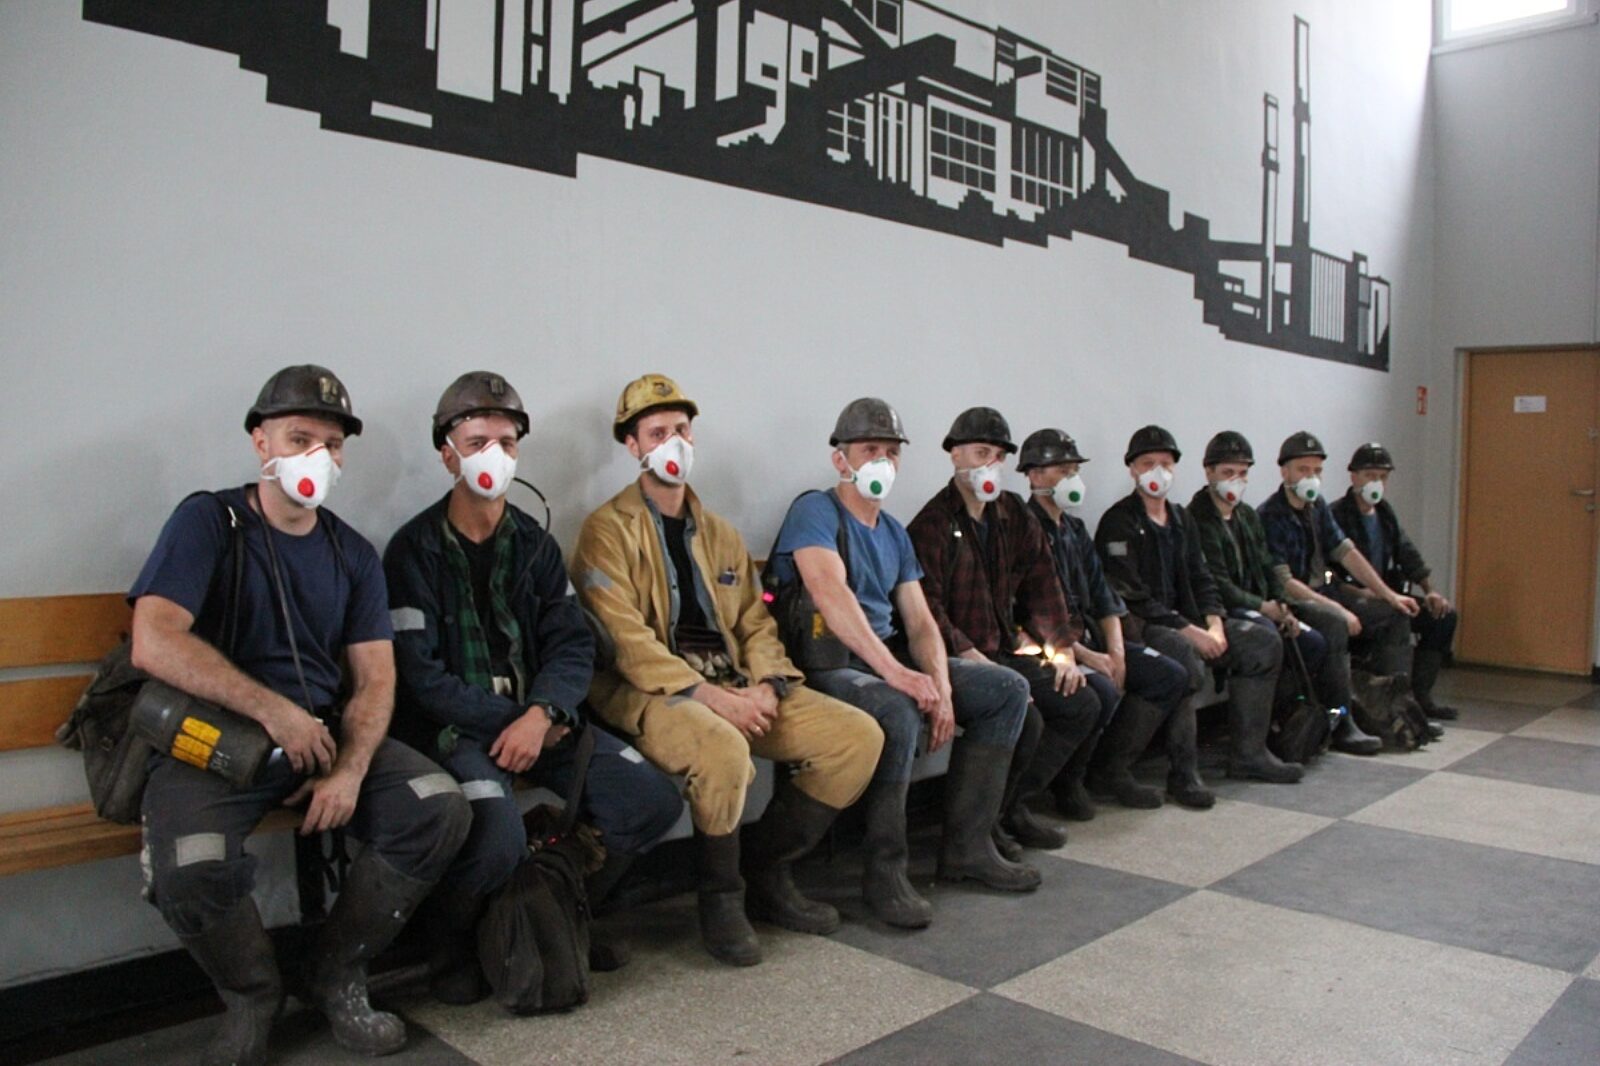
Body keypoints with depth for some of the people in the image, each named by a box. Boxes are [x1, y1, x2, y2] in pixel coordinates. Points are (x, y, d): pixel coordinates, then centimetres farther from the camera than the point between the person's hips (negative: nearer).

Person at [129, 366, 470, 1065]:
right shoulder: (208, 521, -2)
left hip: (326, 733, 4)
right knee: (190, 870, -32)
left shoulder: (353, 554, 10)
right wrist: (275, 710, -19)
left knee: (441, 810, -18)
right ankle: (252, 996, 3)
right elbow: (154, 644, -16)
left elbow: (375, 676, 5)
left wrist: (351, 771, -13)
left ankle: (337, 975, 5)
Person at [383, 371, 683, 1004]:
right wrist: (512, 720, -16)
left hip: (535, 715, 5)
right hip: (450, 725, -5)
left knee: (653, 799, -12)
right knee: (499, 837, -32)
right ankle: (451, 948, 3)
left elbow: (572, 644, 2)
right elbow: (420, 675, -10)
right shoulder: (415, 549, -3)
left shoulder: (535, 544, 11)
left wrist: (542, 715, -17)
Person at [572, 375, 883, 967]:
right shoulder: (608, 530, -2)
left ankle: (768, 873, 5)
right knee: (724, 749, -38)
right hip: (651, 693, -6)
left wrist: (766, 684, -5)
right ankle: (720, 897, -10)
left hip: (734, 689, 7)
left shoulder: (719, 533, 19)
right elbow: (625, 640, -13)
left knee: (859, 734, -8)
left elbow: (755, 621, 16)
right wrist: (707, 696, -20)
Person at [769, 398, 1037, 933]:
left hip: (889, 657, 9)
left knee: (1008, 688, 2)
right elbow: (832, 597, -26)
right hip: (826, 665, -9)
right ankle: (885, 870, -20)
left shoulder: (894, 533, 17)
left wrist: (942, 688, -10)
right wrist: (893, 672, -35)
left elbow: (920, 621, 9)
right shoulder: (815, 511, -8)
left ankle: (966, 846, 2)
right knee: (898, 711, -38)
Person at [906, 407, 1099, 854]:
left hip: (1006, 650, 8)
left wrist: (1061, 649, 3)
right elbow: (928, 608, -19)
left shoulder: (1013, 515, 13)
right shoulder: (933, 523, -11)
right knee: (1025, 716, -26)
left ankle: (1012, 806, 5)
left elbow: (1042, 583, 13)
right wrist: (973, 659, -26)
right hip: (957, 658, -8)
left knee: (1083, 702, -1)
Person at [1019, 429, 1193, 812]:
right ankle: (1068, 782, -8)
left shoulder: (1075, 529, 17)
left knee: (1172, 676, 0)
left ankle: (1112, 768, 4)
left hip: (1087, 636, 9)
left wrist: (1116, 651, -3)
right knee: (1102, 691, -32)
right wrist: (1086, 657, -20)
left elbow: (1102, 595, 13)